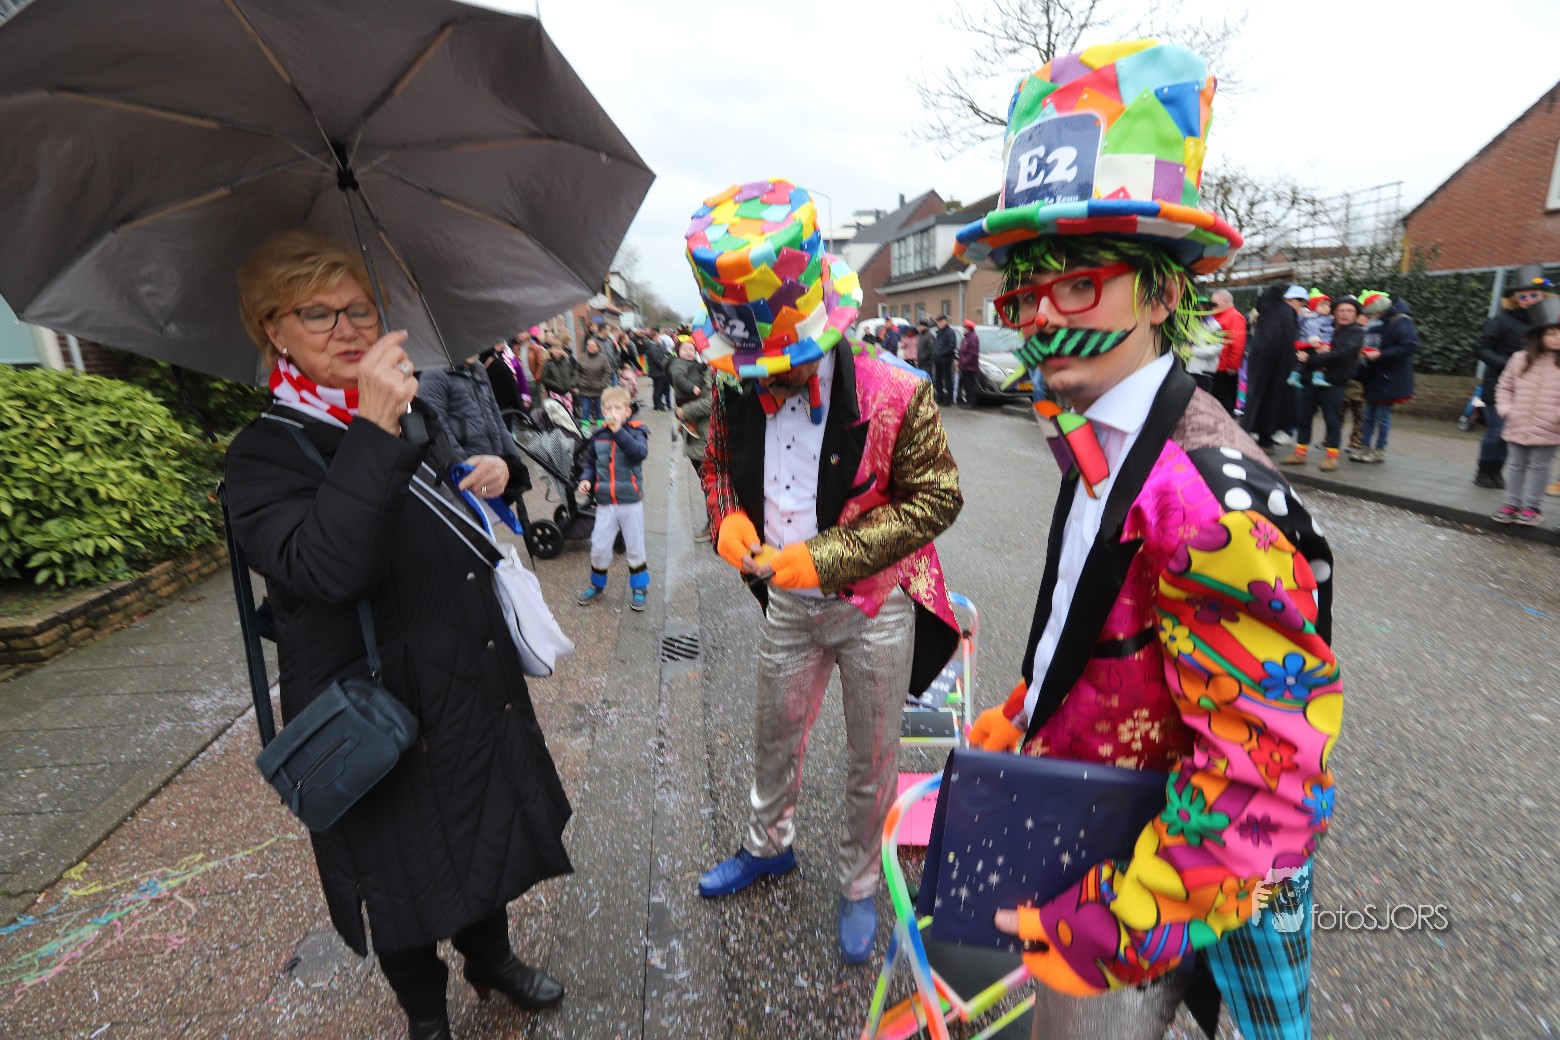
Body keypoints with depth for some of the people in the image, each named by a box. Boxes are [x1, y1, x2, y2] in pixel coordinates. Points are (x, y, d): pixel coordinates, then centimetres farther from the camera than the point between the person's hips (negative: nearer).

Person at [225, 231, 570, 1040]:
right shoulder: (268, 452, -15)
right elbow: (321, 567, -34)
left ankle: (492, 959, 51)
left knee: (489, 836, 23)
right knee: (408, 879, 16)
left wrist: (492, 475, -1)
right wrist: (375, 433, -36)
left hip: (474, 684, 6)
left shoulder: (414, 412, 5)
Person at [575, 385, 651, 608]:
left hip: (631, 501, -2)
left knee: (635, 548, 10)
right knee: (598, 548, 7)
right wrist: (586, 479, -6)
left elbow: (640, 453, -26)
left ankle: (639, 588, 29)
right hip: (604, 503, 2)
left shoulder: (636, 430, -7)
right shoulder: (598, 435, 2)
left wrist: (618, 431, -29)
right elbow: (590, 463, 13)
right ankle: (597, 585, 31)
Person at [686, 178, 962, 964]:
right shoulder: (737, 395, -8)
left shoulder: (894, 396, -23)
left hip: (876, 606, -3)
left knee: (871, 758, 16)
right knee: (774, 735, 23)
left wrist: (824, 558, -24)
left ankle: (859, 884, 43)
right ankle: (768, 843, 53)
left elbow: (936, 497, -18)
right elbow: (719, 466, 10)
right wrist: (729, 520, -14)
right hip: (787, 605, 4)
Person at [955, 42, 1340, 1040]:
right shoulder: (1105, 448, -1)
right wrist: (1014, 721, 14)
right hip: (1073, 837, 8)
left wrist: (1119, 923, -24)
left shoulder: (1214, 498, -29)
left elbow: (1259, 773, -28)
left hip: (1147, 880, -8)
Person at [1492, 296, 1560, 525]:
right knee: (1515, 465, 11)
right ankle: (1512, 503, 21)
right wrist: (1506, 409, -1)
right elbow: (1504, 386, 10)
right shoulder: (1521, 360, 1)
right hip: (1517, 428, 2)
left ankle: (1532, 506, 16)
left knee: (1538, 467, 7)